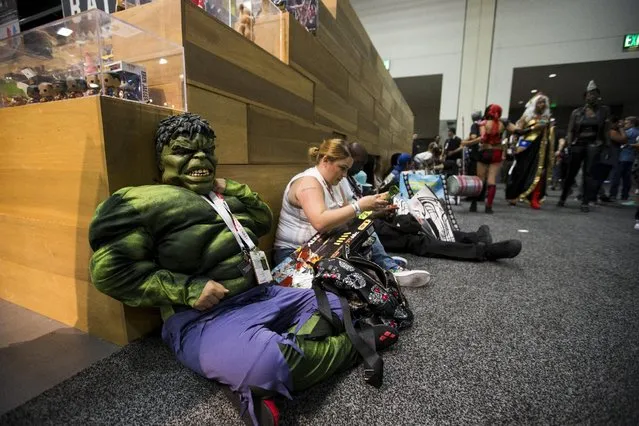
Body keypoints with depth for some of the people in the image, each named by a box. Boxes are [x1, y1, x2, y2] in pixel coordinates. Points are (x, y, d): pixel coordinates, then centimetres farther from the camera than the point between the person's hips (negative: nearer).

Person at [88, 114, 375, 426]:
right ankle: (345, 346, -12)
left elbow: (264, 221, 27)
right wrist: (188, 290, -18)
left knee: (335, 305, 12)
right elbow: (111, 270, -11)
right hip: (203, 316, -8)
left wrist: (233, 188, 12)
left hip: (263, 295, 9)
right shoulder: (144, 201, -4)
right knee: (266, 365, -38)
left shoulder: (224, 197, 20)